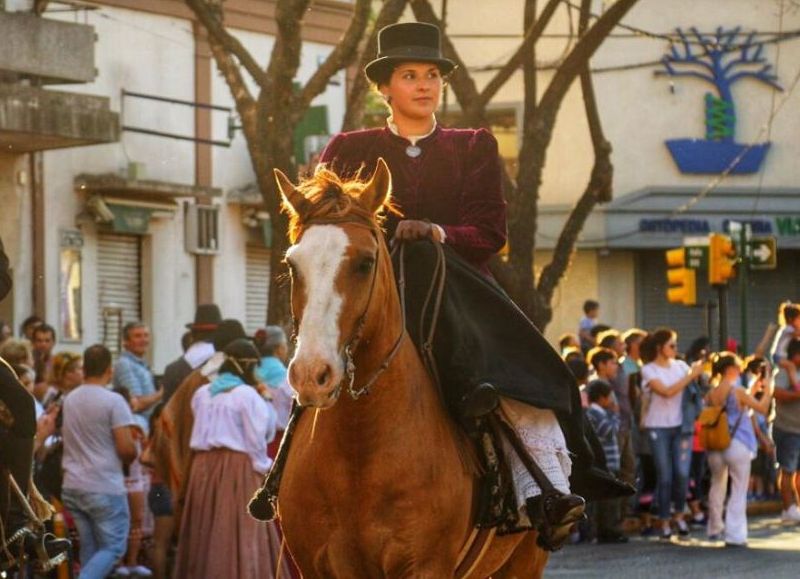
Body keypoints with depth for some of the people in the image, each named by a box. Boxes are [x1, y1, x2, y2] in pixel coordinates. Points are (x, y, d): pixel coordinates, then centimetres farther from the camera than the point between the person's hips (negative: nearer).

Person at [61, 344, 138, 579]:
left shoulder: (69, 400, 9)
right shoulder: (113, 401, -12)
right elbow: (126, 449, -15)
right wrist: (133, 452, 7)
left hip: (72, 487, 6)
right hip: (105, 488, -6)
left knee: (89, 549, 13)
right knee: (112, 548, -1)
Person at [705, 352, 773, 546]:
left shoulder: (712, 394, 4)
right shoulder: (738, 391, -12)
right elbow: (762, 408, -7)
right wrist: (768, 391, 9)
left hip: (716, 446, 6)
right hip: (738, 445, -6)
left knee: (717, 485, 23)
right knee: (739, 490, 0)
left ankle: (715, 529, 33)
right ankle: (735, 535, -6)